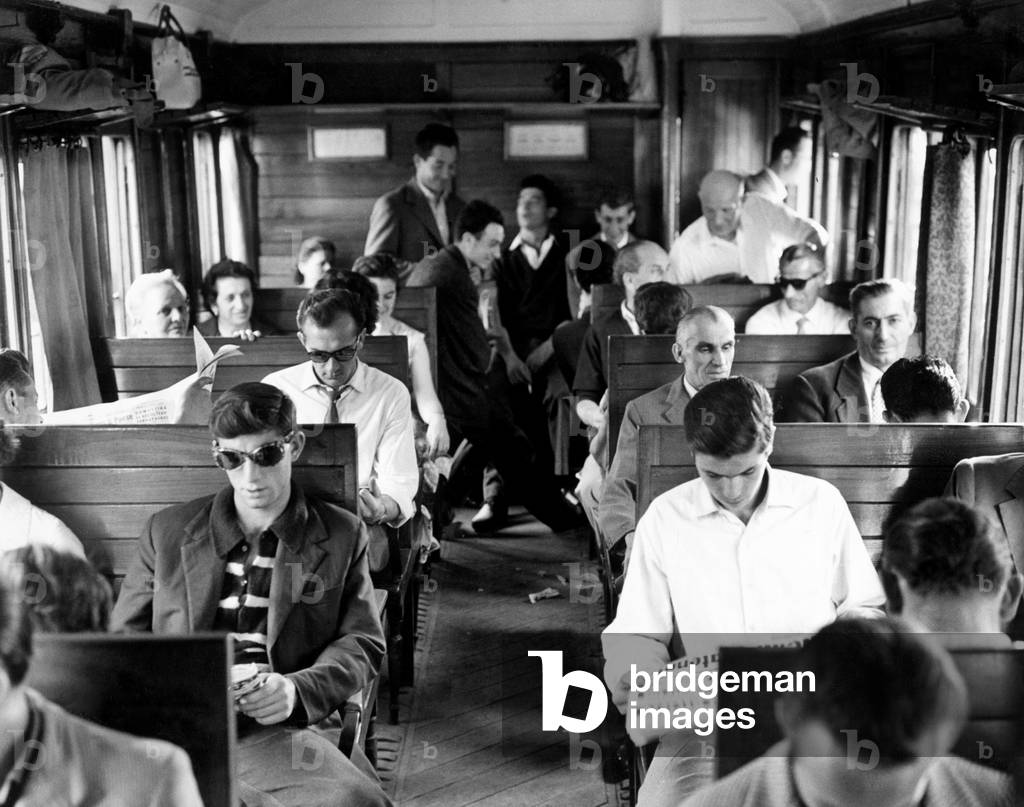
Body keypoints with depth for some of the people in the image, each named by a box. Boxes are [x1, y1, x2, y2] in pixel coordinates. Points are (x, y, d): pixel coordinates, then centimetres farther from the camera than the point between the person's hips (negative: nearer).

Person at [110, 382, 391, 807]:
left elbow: (363, 643, 10)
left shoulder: (341, 536, 14)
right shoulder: (166, 531, 17)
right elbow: (124, 638, 19)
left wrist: (298, 690, -10)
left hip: (271, 730, -1)